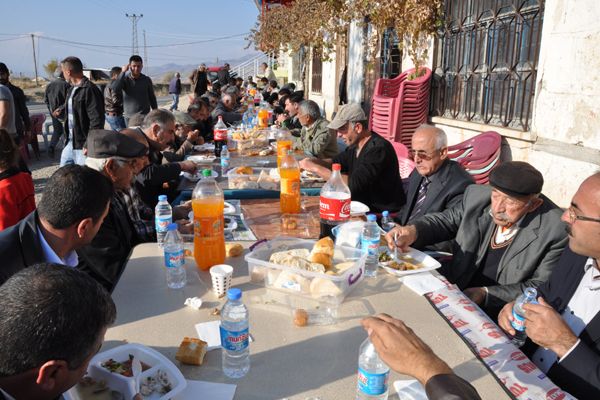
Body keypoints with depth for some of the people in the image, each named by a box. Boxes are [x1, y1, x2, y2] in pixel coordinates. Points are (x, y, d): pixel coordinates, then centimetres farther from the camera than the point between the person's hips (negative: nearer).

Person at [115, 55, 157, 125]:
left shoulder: (147, 80, 3)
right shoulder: (125, 79, 1)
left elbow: (152, 98, 9)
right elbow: (116, 88, -19)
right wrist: (123, 72, -14)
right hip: (129, 117, 0)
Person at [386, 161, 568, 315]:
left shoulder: (555, 231, -16)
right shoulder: (477, 195, -5)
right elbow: (446, 220, 6)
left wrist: (486, 294, -20)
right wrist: (413, 231, -16)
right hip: (453, 292, 5)